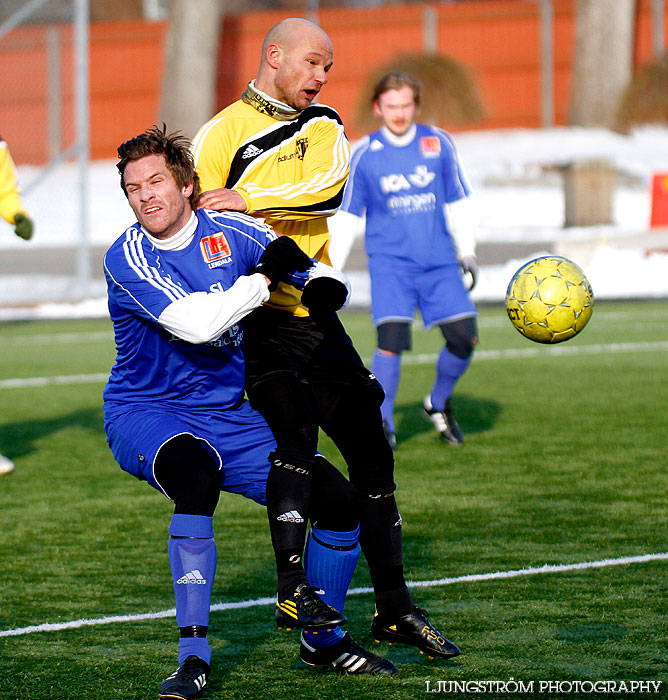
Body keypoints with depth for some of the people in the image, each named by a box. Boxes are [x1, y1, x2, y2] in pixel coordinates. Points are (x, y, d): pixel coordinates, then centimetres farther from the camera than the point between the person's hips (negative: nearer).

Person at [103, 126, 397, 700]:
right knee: (196, 474, -39)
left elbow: (321, 282, 10)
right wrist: (264, 277, -18)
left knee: (342, 504, -2)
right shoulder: (127, 258, -15)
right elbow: (196, 323, -29)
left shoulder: (230, 231, -2)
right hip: (147, 416, -5)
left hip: (232, 416, 5)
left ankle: (324, 640, 23)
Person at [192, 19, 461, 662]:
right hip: (256, 316, -6)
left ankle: (394, 608, 13)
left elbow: (327, 185, -8)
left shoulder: (324, 126, 14)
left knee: (370, 446, 6)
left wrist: (250, 200, -22)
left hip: (316, 314, 6)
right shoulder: (224, 133, -1)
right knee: (295, 431, -24)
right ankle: (292, 587, -21)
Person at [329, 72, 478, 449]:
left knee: (464, 338, -6)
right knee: (392, 338, -20)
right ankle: (383, 425, -4)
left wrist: (467, 253, 7)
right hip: (390, 260, -2)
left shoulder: (439, 143, 3)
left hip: (439, 261, 2)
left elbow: (458, 202, 11)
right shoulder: (364, 155, -1)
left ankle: (439, 403, 22)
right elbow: (346, 216, 4)